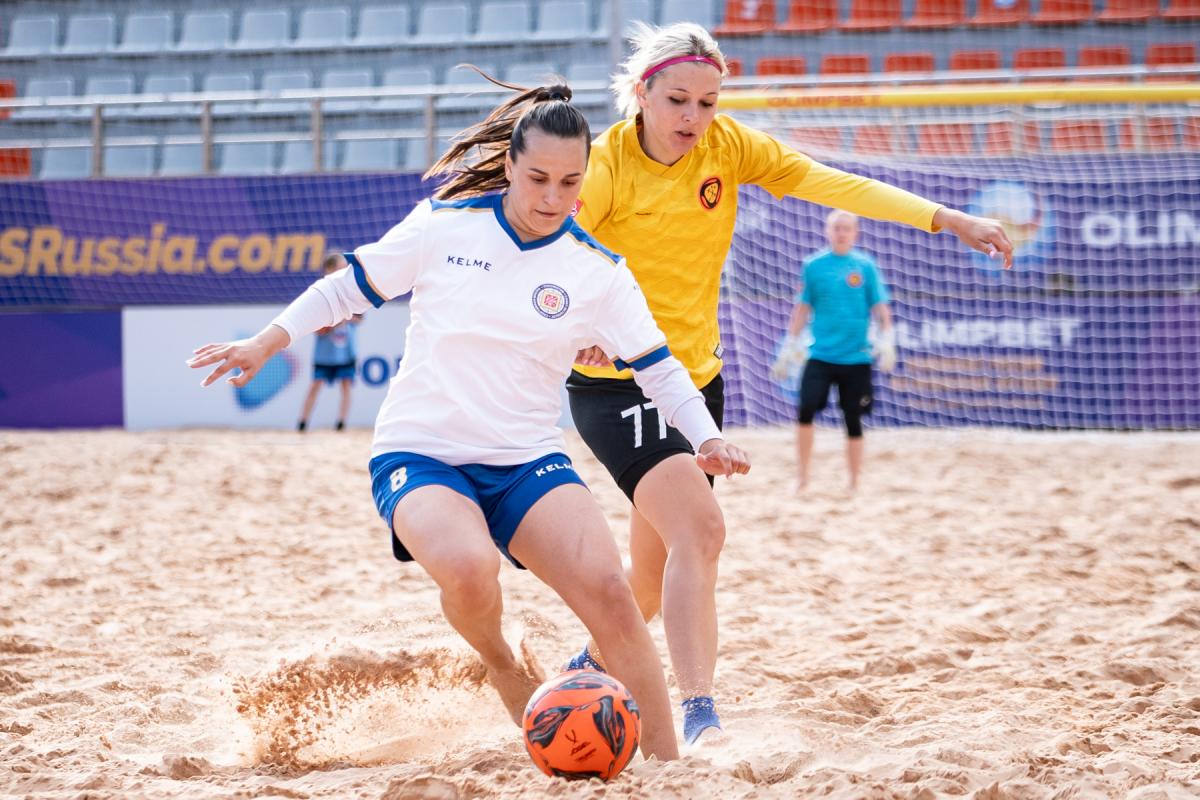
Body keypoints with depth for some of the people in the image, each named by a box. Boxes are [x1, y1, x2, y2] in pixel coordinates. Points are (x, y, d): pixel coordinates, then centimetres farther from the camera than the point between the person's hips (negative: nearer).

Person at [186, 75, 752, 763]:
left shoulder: (599, 272, 0)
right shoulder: (444, 225, -3)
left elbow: (659, 367, 5)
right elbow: (351, 285, 7)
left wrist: (706, 436, -11)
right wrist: (266, 343, 0)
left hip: (529, 462, 2)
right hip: (419, 454, -1)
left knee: (608, 590, -23)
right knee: (469, 568, -34)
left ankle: (667, 763, -11)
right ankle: (503, 666, 2)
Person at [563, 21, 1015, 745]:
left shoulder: (728, 145, -2)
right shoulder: (604, 164, -15)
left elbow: (833, 184, -8)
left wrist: (949, 219, -17)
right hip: (615, 383, -6)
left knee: (658, 562, 17)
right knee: (698, 528, -25)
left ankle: (595, 668, 44)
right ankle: (700, 717, -24)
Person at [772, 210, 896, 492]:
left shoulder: (865, 266, 2)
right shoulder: (813, 265, 3)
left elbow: (880, 308, 4)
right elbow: (802, 308, 9)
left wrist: (886, 341, -9)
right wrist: (790, 346, 7)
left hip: (855, 358, 0)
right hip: (820, 355, 0)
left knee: (853, 420, 4)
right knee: (805, 410, -16)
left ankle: (854, 484, 17)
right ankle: (801, 477, -4)